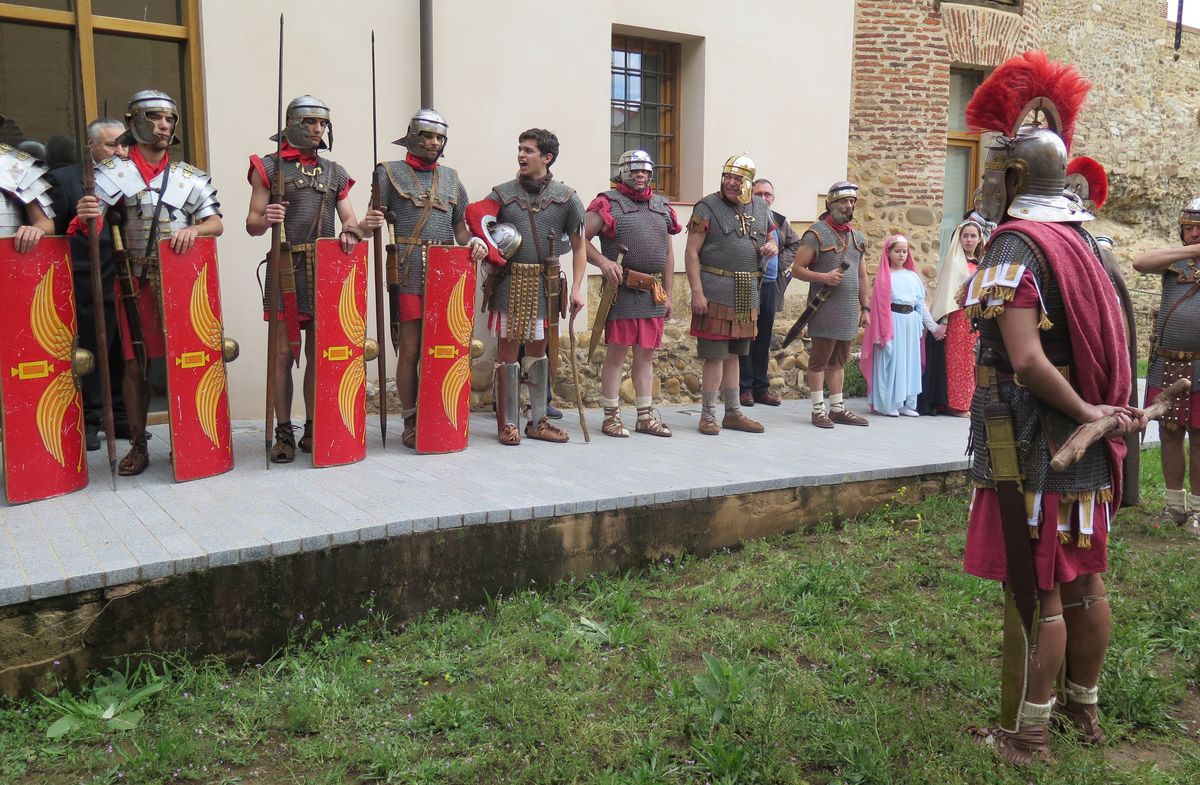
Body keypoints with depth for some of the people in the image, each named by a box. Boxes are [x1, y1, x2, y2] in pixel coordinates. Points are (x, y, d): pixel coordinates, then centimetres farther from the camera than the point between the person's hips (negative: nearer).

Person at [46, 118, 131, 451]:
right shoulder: (65, 179, 0)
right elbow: (52, 230, -1)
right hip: (90, 289, -4)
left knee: (123, 355, 10)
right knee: (91, 355, 4)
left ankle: (120, 418, 22)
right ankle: (88, 421, 15)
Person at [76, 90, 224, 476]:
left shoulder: (190, 176, 9)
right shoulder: (114, 171, 3)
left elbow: (216, 222, 5)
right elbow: (88, 224, -3)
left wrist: (192, 230, -16)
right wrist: (86, 216, -27)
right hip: (136, 281, -1)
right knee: (135, 363, 2)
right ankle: (138, 446, 11)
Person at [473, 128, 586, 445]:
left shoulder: (566, 197, 3)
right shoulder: (503, 193, 3)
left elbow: (579, 245, 5)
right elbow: (475, 220, 0)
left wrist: (576, 288, -3)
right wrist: (487, 249, -22)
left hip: (544, 285, 1)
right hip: (509, 282, -1)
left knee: (538, 350, 11)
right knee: (508, 350, 0)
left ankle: (538, 421, 20)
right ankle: (507, 423, 9)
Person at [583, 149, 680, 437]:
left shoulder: (661, 207, 16)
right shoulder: (608, 203, -2)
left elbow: (668, 252, 19)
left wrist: (667, 294, 16)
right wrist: (603, 261, -23)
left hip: (653, 294, 6)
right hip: (623, 291, -6)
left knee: (646, 354, 11)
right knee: (617, 352, -2)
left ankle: (645, 416, 19)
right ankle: (611, 416, 8)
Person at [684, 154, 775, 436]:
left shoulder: (761, 209, 12)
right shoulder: (707, 207, -6)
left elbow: (770, 238, 26)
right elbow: (691, 252, -9)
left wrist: (772, 247, 0)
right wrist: (697, 292, -17)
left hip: (747, 294, 6)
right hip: (716, 293, -6)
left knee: (733, 355, 14)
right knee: (715, 356, -5)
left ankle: (734, 414, 22)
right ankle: (708, 415, 6)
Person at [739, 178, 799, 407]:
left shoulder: (780, 221, 11)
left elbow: (794, 243, 25)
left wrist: (783, 263, 11)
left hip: (771, 285, 6)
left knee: (764, 338, 12)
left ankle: (761, 387, 19)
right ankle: (745, 387, 8)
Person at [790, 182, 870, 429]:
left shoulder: (858, 238, 16)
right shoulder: (816, 234, -5)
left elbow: (862, 277, 19)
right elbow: (797, 269, -8)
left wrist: (865, 308, 15)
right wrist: (824, 277, -21)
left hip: (849, 312, 7)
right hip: (825, 309, -6)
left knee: (838, 361, 12)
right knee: (819, 360, 0)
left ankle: (837, 408, 18)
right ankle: (819, 410, 5)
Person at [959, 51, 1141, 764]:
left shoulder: (1015, 246, -16)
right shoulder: (1084, 239, 10)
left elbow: (1027, 361, -26)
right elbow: (1108, 339, 13)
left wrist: (1085, 411, -16)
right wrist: (1105, 412, 5)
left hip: (1034, 446, -8)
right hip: (1090, 445, 8)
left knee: (1035, 592, 1)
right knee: (1085, 580, 18)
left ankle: (1027, 735, 13)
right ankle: (1084, 706, 35)